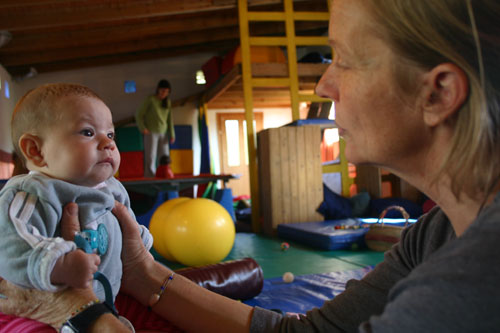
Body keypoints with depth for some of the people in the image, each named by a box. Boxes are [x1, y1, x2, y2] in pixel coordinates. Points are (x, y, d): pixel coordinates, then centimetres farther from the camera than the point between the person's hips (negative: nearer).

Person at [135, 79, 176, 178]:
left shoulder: (168, 102, 9)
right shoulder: (150, 100, -5)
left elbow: (169, 119, 13)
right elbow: (139, 115, -2)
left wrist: (172, 134, 6)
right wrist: (143, 128, -13)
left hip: (163, 134, 5)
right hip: (151, 133, -5)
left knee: (165, 159, -1)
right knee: (150, 158, -6)